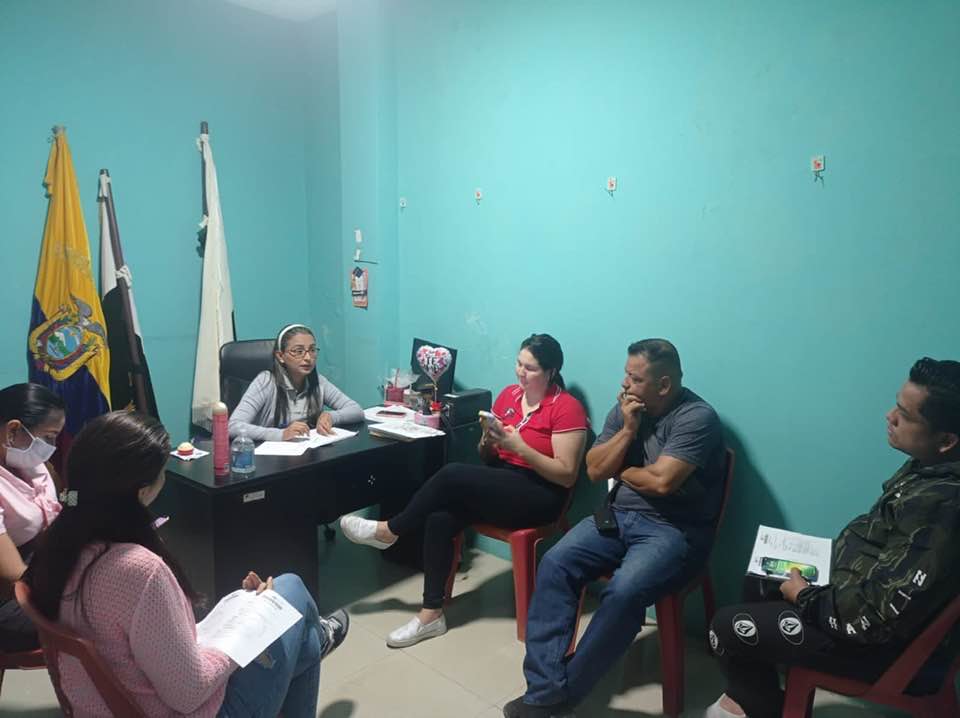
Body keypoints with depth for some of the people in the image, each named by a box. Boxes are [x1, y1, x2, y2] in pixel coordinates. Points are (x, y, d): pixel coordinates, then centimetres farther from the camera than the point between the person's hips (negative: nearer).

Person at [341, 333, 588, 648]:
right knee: (440, 518, -21)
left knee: (452, 475, -25)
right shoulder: (508, 394, 9)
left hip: (538, 496, -6)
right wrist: (489, 438, -9)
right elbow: (488, 458, 15)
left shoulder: (567, 408, -11)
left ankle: (389, 530, -2)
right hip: (500, 484, 7)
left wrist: (519, 446, -20)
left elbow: (567, 476, -15)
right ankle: (431, 613, -9)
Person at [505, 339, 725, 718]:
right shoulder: (625, 408, 6)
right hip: (618, 516, 6)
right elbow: (595, 469, 4)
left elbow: (661, 481, -23)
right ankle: (545, 686, -16)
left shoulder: (696, 418, -14)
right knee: (554, 564, -17)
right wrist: (628, 430, -9)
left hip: (673, 530, -6)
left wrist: (622, 471, -4)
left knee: (624, 592, -32)